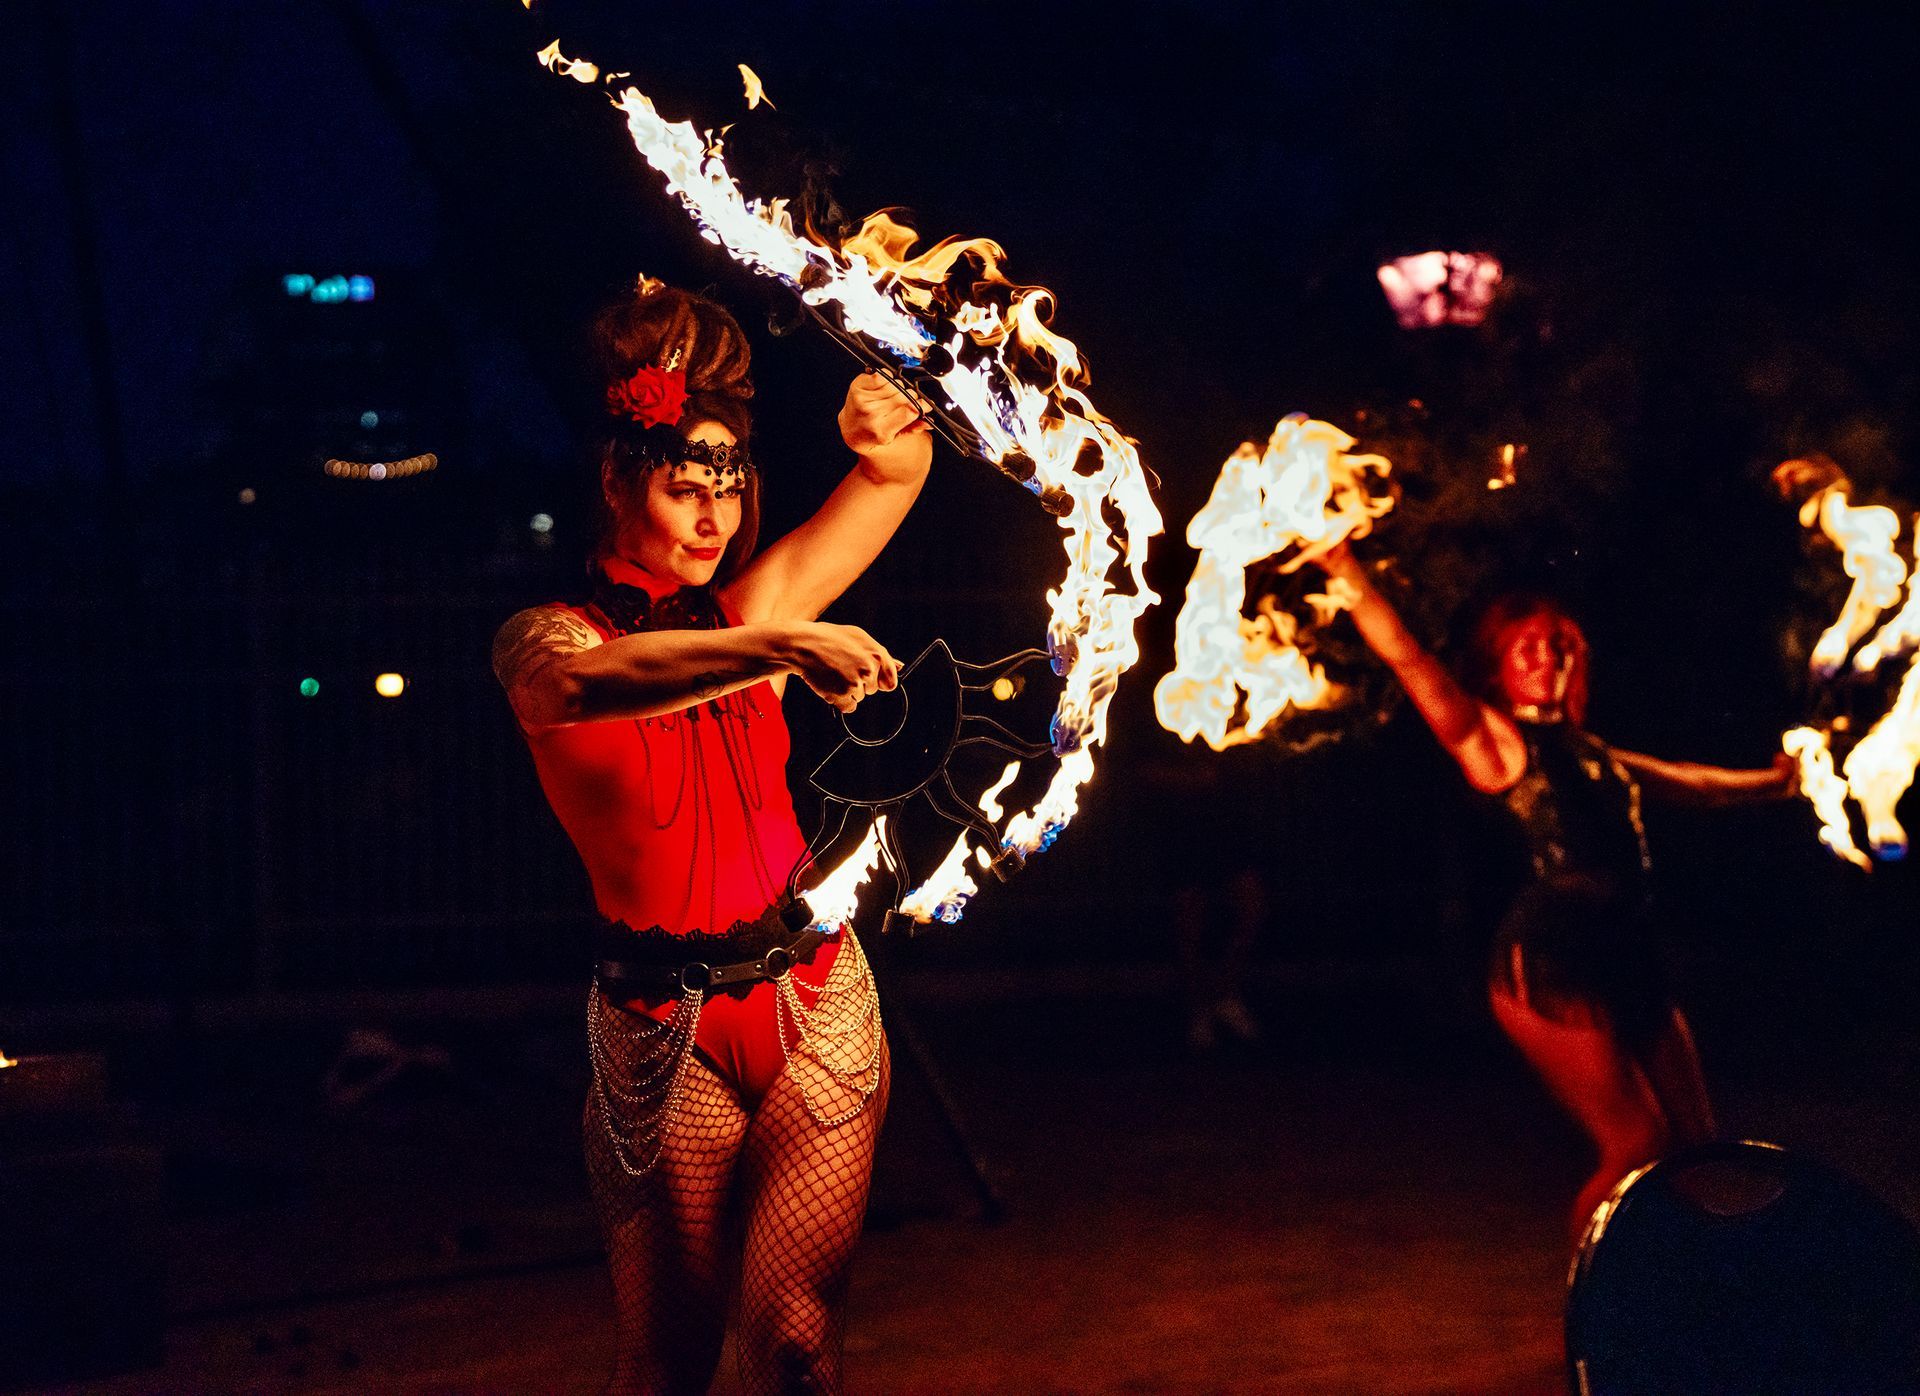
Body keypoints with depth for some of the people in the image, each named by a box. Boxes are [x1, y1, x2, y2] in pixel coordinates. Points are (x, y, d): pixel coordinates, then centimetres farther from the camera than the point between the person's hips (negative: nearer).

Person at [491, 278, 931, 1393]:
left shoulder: (751, 609, 4)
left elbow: (901, 475, 12)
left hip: (815, 1002, 2)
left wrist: (886, 434, -13)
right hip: (662, 1029, -2)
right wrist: (778, 650, -45)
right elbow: (580, 685, -32)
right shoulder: (546, 639, -6)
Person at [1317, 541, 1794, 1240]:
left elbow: (1685, 781, 38)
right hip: (1550, 965, -8)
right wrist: (1345, 569, -20)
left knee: (1693, 1146, 6)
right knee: (1637, 1147, -11)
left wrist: (1771, 781, 51)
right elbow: (1408, 659, -10)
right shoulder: (1493, 738, 2)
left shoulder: (1587, 749, 21)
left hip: (1628, 959, 8)